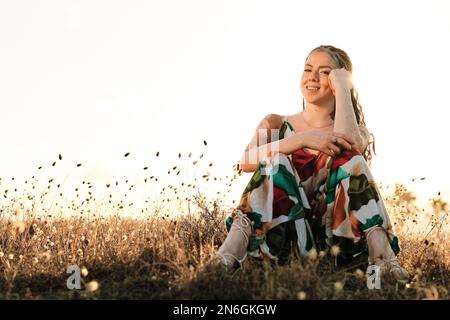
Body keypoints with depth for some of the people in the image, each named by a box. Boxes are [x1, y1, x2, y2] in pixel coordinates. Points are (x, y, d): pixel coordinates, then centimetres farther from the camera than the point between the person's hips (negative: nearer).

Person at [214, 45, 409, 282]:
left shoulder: (357, 132, 15)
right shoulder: (276, 124, 15)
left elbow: (351, 149, -14)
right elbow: (245, 162, -8)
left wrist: (342, 89, -4)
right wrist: (302, 140, -21)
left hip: (332, 237, 0)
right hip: (281, 237, 0)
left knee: (350, 157, -20)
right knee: (276, 161, -22)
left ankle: (383, 259, -37)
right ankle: (231, 253, -41)